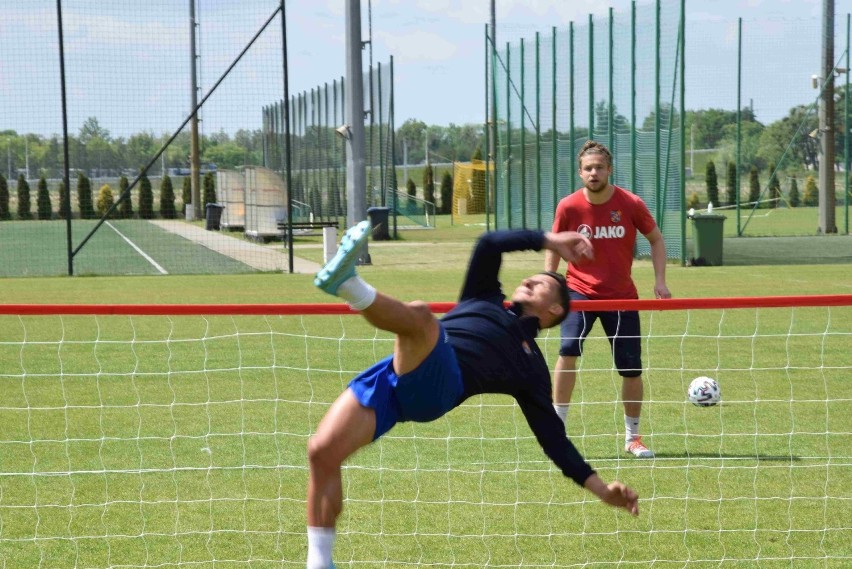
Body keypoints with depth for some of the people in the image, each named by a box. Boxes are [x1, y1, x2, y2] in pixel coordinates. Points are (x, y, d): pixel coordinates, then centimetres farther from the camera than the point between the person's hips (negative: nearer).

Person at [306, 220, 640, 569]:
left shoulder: (531, 366, 26)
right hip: (395, 374, 4)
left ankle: (349, 286, -59)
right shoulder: (485, 299, 36)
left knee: (419, 314, -32)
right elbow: (489, 245, 26)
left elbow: (552, 435, 23)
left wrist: (599, 487, 16)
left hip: (436, 385, -4)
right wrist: (548, 241, 23)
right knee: (322, 452, -13)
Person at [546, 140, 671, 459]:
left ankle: (632, 437, 24)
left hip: (621, 295, 1)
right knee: (568, 349, -25)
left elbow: (655, 240, 4)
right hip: (580, 290, -1)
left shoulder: (631, 204, -9)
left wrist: (659, 281, -6)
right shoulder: (568, 207, -8)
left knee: (631, 369, 3)